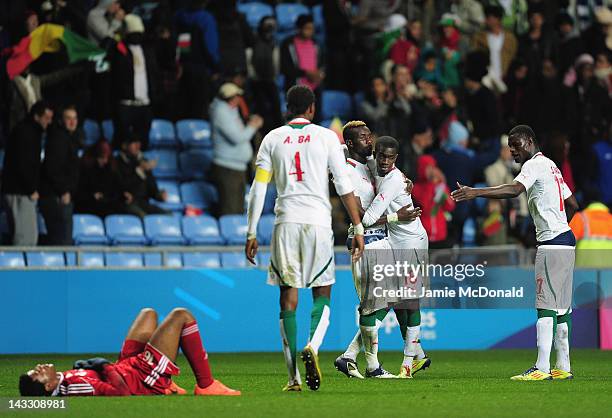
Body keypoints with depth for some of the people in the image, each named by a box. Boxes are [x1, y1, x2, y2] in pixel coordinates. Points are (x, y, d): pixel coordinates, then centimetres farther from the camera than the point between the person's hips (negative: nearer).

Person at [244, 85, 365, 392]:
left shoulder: (273, 139, 9)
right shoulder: (326, 137, 4)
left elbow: (258, 189, 5)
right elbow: (344, 186, -1)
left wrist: (251, 234, 8)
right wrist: (358, 228, 2)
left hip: (286, 223, 1)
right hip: (319, 222, -1)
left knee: (288, 299, 5)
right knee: (322, 294, 11)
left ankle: (294, 376, 0)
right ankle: (312, 346, -17)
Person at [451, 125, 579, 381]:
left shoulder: (535, 165, -9)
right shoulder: (551, 166, 21)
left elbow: (514, 190, -29)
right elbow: (572, 205, 27)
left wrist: (476, 193, -37)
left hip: (552, 244, -10)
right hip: (565, 240, 10)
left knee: (546, 305, -13)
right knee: (561, 306, 10)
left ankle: (542, 368, -17)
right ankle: (563, 368, 12)